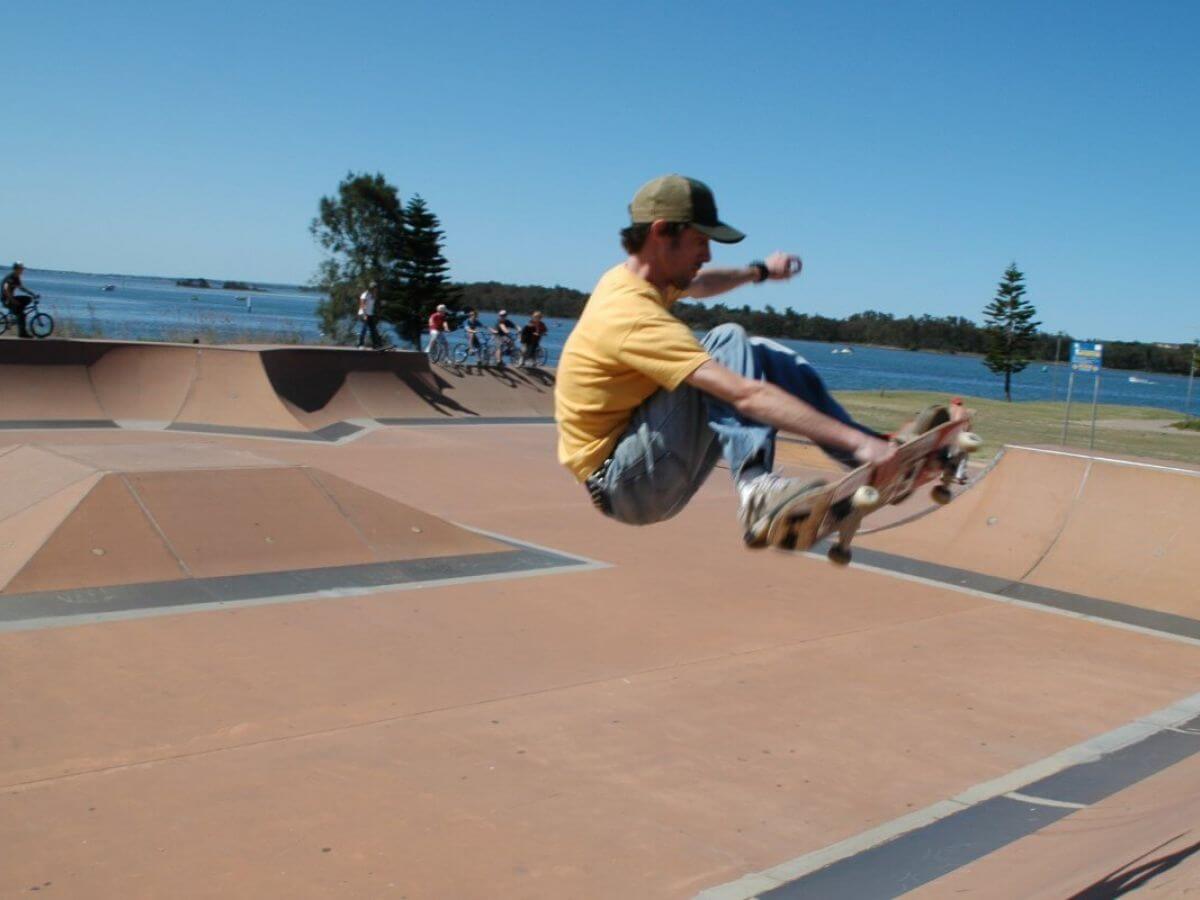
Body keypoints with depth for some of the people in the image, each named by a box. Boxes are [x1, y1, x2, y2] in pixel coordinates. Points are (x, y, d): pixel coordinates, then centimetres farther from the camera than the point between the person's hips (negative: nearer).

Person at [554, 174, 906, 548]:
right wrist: (856, 441, -35)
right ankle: (756, 492, -30)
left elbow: (698, 284, 32)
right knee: (728, 343, -19)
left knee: (762, 356, 5)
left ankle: (881, 458, 0)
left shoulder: (629, 277, 4)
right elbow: (746, 394, -34)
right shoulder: (633, 314, -26)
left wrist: (760, 271, 33)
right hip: (624, 483, -10)